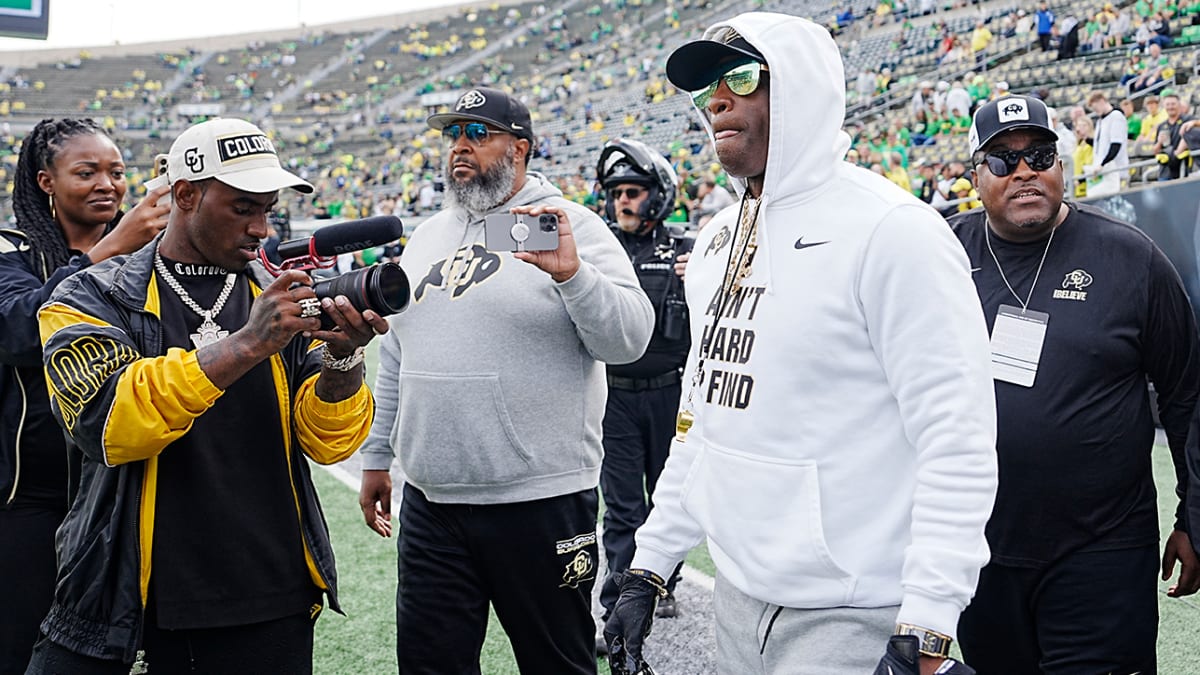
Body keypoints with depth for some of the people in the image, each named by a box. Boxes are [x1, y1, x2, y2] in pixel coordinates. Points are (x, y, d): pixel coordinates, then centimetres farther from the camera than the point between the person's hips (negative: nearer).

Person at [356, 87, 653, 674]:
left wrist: (572, 274, -30)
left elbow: (629, 338, -15)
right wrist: (375, 458, 20)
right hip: (430, 506, 5)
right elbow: (396, 357, 21)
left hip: (541, 503, -5)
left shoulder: (570, 227, -4)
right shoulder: (425, 238, 14)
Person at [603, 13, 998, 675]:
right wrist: (648, 568, 16)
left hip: (851, 618, -8)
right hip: (737, 595, 8)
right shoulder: (715, 242, 11)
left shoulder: (891, 230, -14)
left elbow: (958, 440, -18)